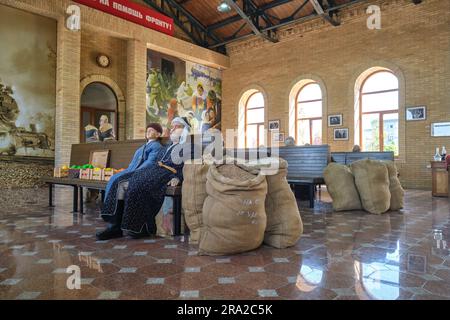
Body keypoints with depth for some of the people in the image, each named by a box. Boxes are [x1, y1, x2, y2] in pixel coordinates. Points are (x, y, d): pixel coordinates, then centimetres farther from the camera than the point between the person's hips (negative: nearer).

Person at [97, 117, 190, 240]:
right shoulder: (165, 147, 31)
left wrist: (178, 177, -23)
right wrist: (139, 172, 12)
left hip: (166, 175, -7)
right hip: (152, 171, 8)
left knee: (137, 187, -30)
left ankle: (142, 228, -17)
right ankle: (115, 226, -18)